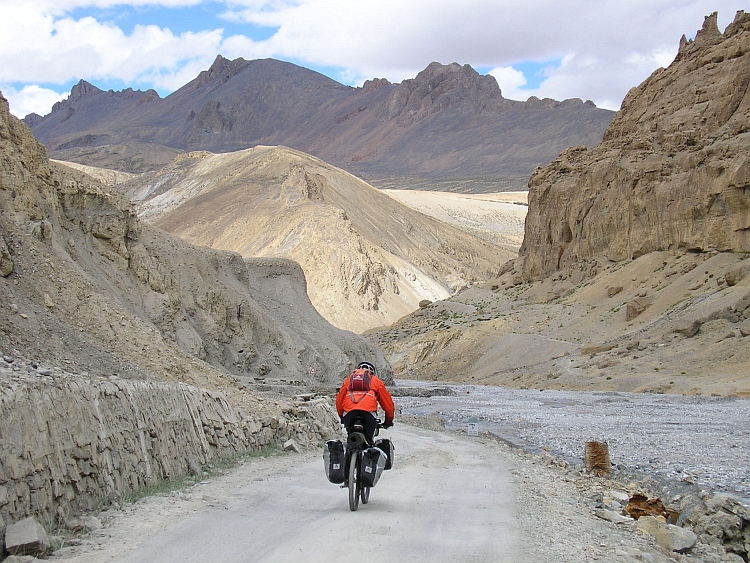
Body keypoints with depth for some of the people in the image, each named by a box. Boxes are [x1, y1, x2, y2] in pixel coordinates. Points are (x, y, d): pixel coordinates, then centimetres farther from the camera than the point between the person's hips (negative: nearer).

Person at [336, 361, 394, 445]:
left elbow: (339, 401, 30)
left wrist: (342, 417, 43)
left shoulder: (348, 380, 31)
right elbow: (387, 402, 25)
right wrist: (389, 421, 36)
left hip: (348, 411, 2)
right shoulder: (375, 380, 25)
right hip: (368, 411, -2)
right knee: (368, 440, 3)